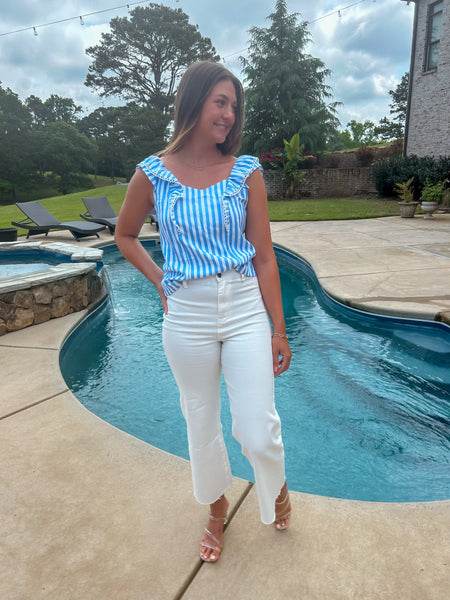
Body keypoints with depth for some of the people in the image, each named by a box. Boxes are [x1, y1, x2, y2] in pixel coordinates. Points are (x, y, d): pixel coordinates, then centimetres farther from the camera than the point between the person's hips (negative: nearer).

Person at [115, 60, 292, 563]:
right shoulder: (153, 174, -1)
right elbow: (125, 236, 15)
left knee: (257, 432, 0)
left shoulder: (246, 173, -1)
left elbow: (264, 257, -1)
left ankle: (277, 485, 38)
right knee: (202, 425, 15)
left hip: (246, 312, 0)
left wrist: (278, 329, -1)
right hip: (187, 318, 1)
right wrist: (160, 281, 5)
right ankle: (217, 508, 44)